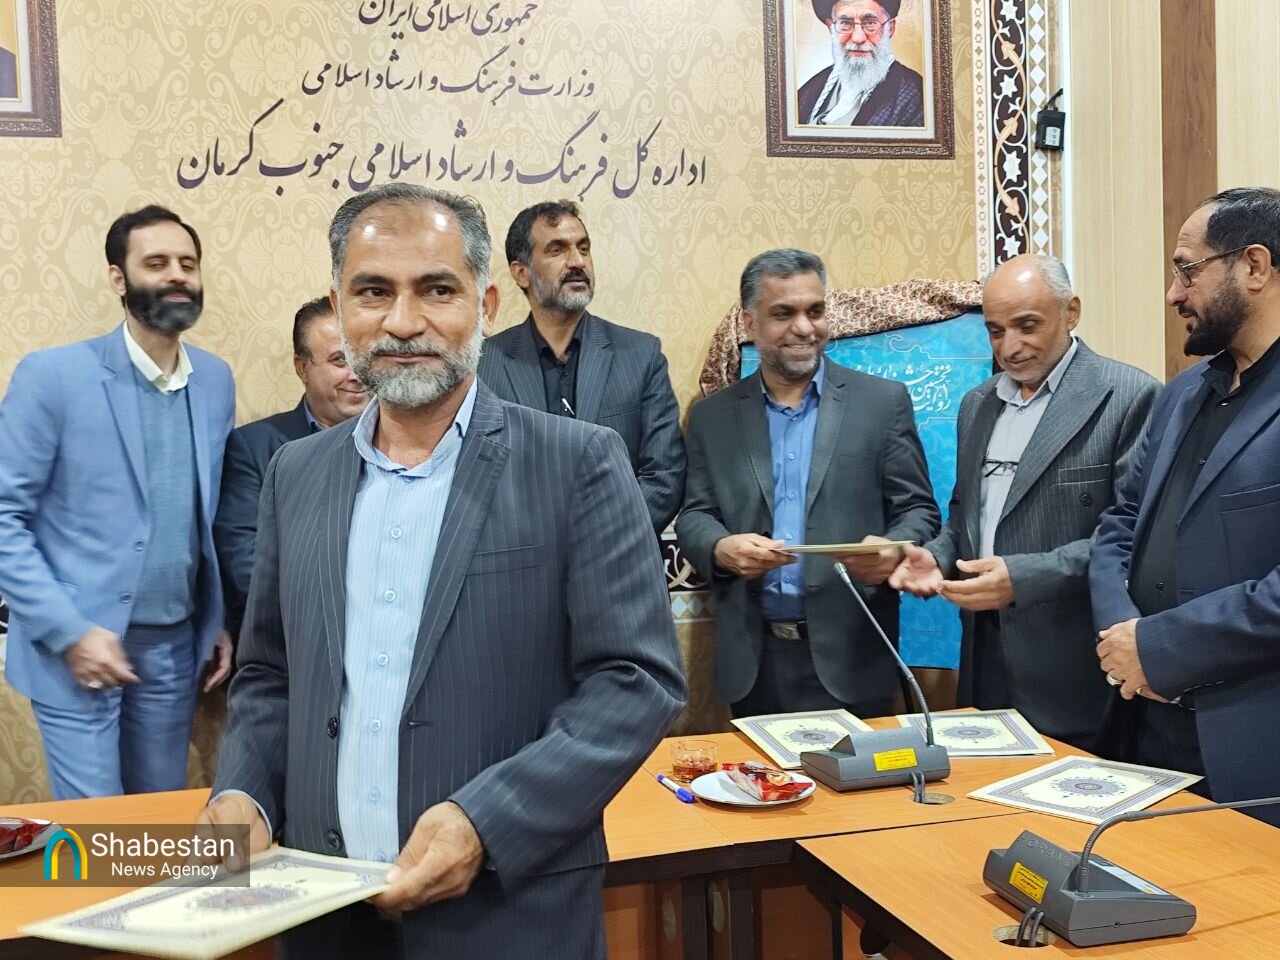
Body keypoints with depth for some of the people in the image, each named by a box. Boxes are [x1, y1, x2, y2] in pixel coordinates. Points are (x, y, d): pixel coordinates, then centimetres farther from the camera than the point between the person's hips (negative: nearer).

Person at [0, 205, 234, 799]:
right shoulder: (53, 374, -11)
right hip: (78, 645, -4)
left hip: (175, 644, 5)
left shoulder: (216, 380, 5)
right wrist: (70, 631, -17)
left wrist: (220, 622, 10)